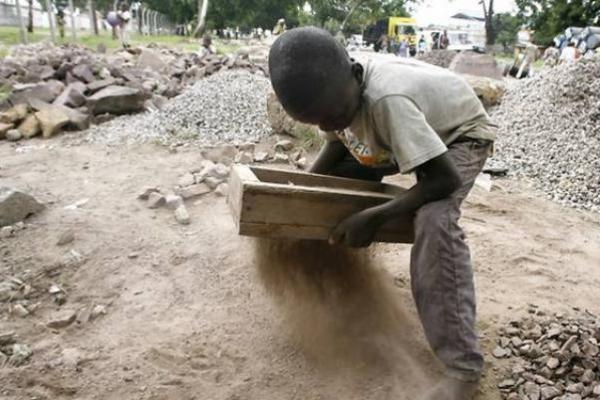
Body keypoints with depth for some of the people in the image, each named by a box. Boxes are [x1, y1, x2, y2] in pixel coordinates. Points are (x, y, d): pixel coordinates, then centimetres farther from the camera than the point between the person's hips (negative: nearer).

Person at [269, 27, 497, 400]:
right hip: (409, 134, 8)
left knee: (435, 221, -33)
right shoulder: (333, 95, -19)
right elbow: (339, 143, 3)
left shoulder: (387, 101, -42)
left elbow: (447, 178, -39)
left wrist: (375, 217, -39)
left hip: (460, 135, -8)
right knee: (338, 176, -2)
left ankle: (463, 367, -27)